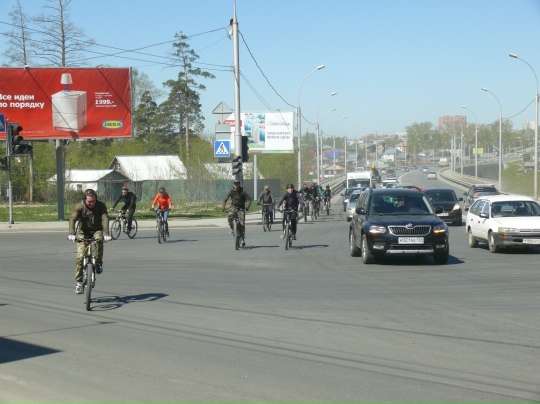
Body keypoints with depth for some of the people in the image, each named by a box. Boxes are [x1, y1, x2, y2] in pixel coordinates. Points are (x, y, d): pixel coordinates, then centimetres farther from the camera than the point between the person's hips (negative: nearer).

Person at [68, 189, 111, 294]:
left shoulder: (101, 206, -17)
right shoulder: (80, 206, -18)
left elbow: (105, 219, -28)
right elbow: (72, 219, -29)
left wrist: (106, 234, -44)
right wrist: (72, 234, -45)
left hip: (97, 231, 0)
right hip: (83, 232, 0)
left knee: (99, 240, -35)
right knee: (80, 256, -14)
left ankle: (98, 263, -15)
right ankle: (79, 281, -2)